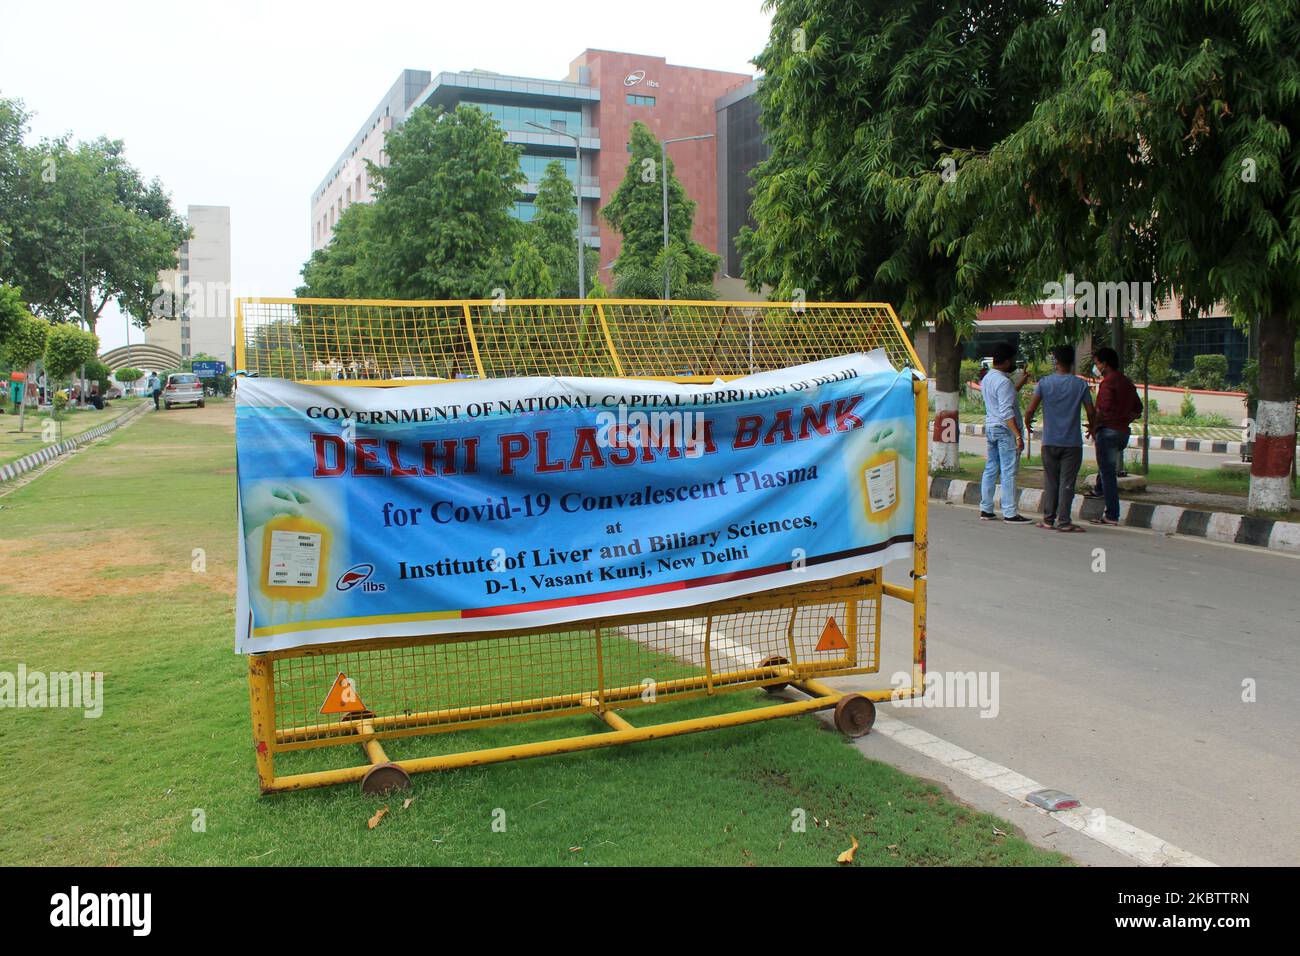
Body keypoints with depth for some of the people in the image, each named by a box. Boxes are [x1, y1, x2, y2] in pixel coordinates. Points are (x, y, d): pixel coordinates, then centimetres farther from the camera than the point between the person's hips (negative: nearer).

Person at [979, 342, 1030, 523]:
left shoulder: (987, 378, 12)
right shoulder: (1003, 381, -17)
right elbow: (1006, 411, -23)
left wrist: (1020, 384, 26)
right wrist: (1018, 435, -24)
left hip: (990, 426, 9)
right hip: (1005, 429, -9)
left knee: (991, 469, 12)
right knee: (1008, 472, -6)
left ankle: (985, 509, 14)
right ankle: (1010, 513, -4)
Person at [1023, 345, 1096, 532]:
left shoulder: (1044, 383, -4)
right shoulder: (1081, 384, -3)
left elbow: (1030, 410, -9)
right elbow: (1091, 412, -1)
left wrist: (1027, 421, 13)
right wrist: (1091, 427, 20)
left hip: (1049, 442, 1)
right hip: (1072, 443, -1)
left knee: (1050, 482, 11)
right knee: (1067, 483, 2)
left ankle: (1048, 519, 14)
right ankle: (1063, 521, 0)